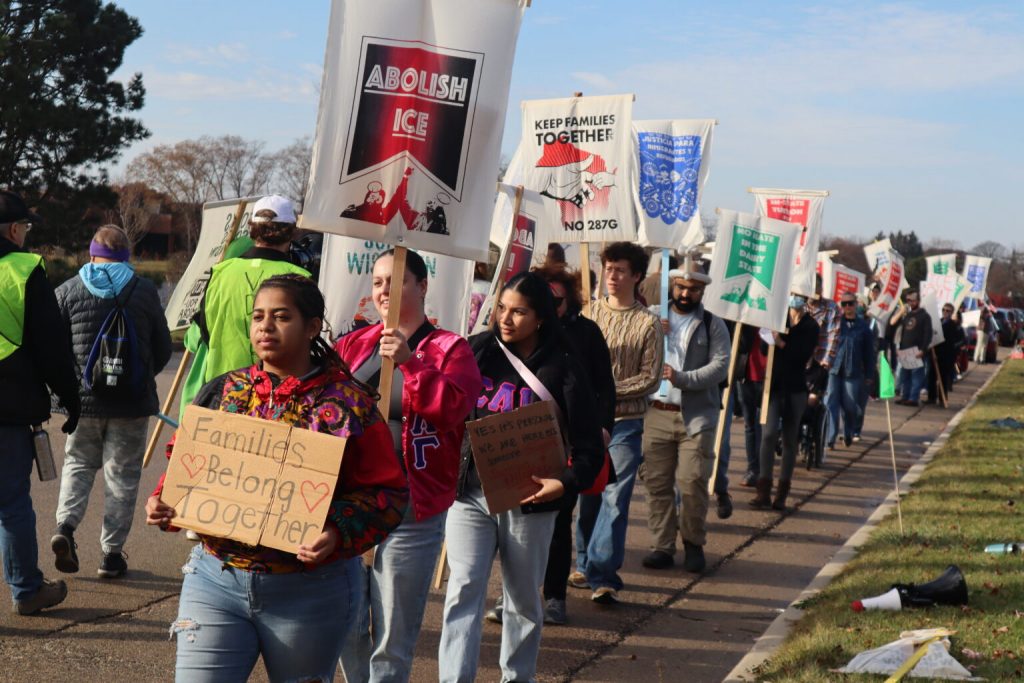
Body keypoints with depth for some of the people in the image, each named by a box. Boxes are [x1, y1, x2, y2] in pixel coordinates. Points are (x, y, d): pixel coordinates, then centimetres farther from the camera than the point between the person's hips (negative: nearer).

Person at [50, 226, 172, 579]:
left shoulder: (68, 291, 0)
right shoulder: (144, 291, -1)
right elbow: (163, 350, 3)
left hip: (82, 399, 1)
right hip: (132, 402, -1)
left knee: (78, 463, 18)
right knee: (123, 473, 7)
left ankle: (66, 525, -4)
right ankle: (112, 552, 8)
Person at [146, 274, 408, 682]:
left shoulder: (348, 403, -5)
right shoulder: (224, 392, 8)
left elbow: (386, 492, -8)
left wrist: (339, 534, -24)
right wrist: (164, 504, -3)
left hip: (309, 591, -2)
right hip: (216, 580, 3)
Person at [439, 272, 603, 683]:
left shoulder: (562, 369, -4)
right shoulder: (477, 351, 2)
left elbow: (588, 445, -5)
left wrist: (566, 483, -21)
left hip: (528, 500, -1)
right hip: (470, 493, 1)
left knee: (523, 599, 12)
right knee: (464, 589, -9)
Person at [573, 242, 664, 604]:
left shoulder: (648, 323, -1)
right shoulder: (589, 312, 8)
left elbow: (651, 378, -4)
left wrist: (610, 390, -13)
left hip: (624, 422, -3)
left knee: (615, 498, -10)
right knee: (587, 495, 10)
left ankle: (603, 576, -11)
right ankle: (586, 564, 24)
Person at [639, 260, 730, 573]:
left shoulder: (713, 326, 7)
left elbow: (720, 366, -5)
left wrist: (682, 378, -17)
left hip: (696, 417, -2)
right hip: (657, 414, 3)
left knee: (692, 482, -8)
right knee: (657, 483, 1)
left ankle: (694, 542, 9)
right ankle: (662, 546, 8)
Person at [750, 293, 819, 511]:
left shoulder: (810, 327, 2)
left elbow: (803, 355, -10)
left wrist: (782, 343, -19)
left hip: (795, 389, 0)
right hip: (773, 385, 0)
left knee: (789, 440, 5)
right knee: (769, 434, -10)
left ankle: (782, 493, 11)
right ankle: (764, 491, -8)